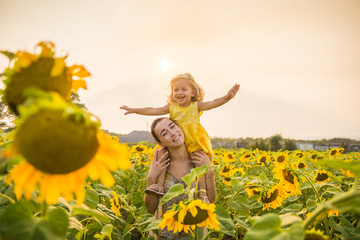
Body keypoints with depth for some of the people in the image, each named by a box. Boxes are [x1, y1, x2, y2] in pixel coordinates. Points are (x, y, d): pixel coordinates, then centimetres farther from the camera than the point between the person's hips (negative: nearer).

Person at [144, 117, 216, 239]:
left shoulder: (199, 159, -13)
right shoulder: (160, 162, -14)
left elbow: (211, 201, -7)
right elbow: (151, 209, -8)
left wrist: (209, 171, -18)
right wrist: (151, 178, -20)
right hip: (163, 233, 0)